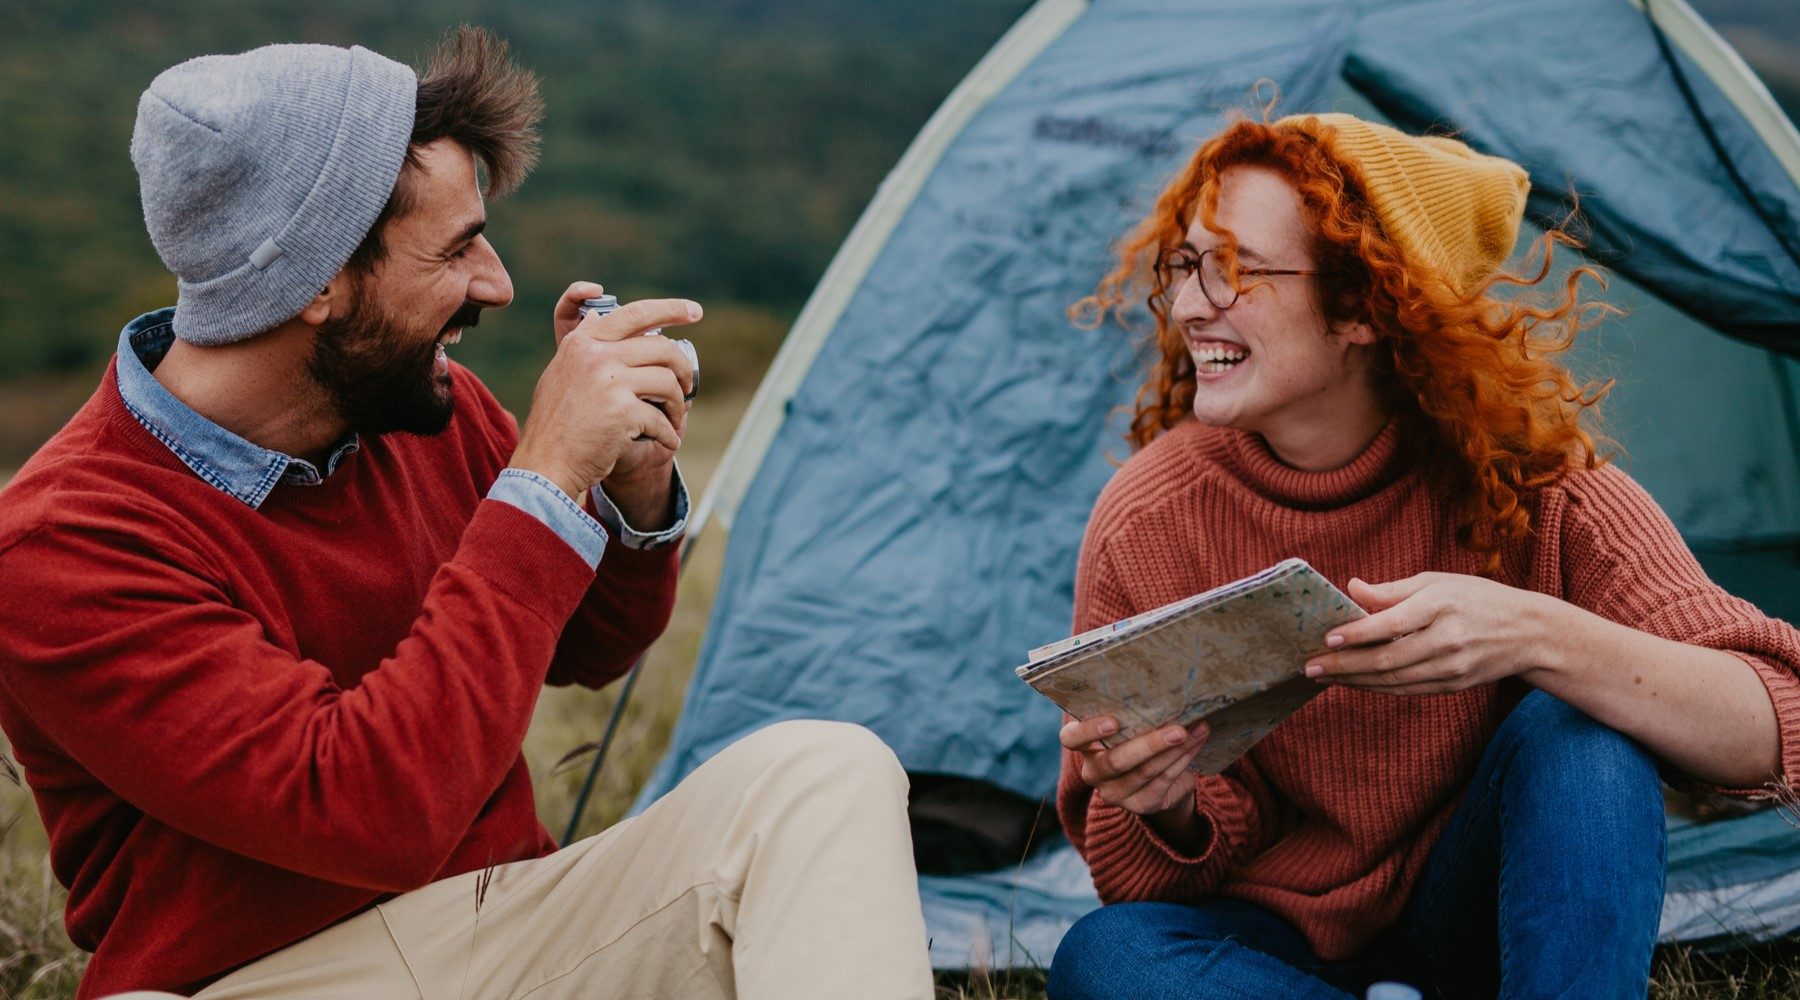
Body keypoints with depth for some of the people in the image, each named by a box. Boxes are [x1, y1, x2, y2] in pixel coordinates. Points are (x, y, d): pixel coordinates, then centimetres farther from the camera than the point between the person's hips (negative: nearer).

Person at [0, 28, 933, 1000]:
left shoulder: (433, 414, 1)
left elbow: (584, 653, 17)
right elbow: (367, 813, -30)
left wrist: (636, 487, -6)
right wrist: (547, 479, -28)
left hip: (504, 919, 6)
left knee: (823, 769, -19)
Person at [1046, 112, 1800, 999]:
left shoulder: (1528, 481, -16)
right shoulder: (1143, 526, -14)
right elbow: (1147, 883, -5)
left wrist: (1536, 637, -42)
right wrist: (1165, 809, -31)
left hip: (1476, 917, -1)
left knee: (1580, 731, -29)